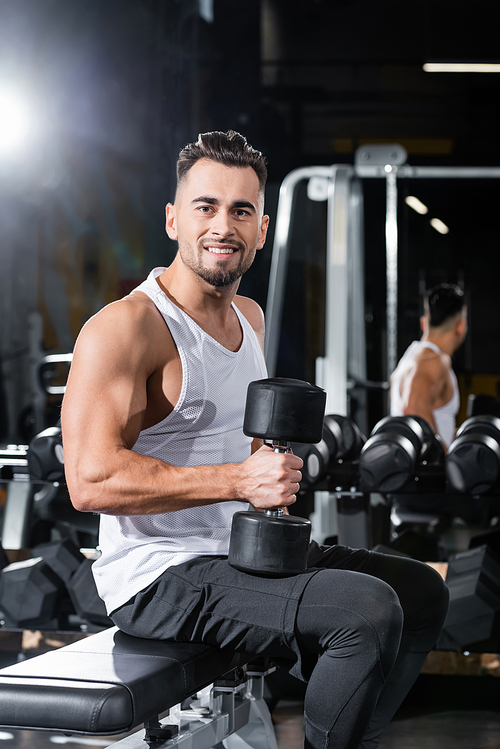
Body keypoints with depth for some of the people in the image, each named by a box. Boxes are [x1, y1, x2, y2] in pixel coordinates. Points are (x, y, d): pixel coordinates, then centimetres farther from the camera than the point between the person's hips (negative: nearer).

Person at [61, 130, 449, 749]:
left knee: (420, 591, 12)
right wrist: (239, 480, -28)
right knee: (369, 612, -25)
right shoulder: (124, 328, -16)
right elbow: (91, 480, -25)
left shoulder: (250, 318, 12)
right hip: (160, 577, -9)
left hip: (240, 554, 9)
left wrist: (276, 473, 9)